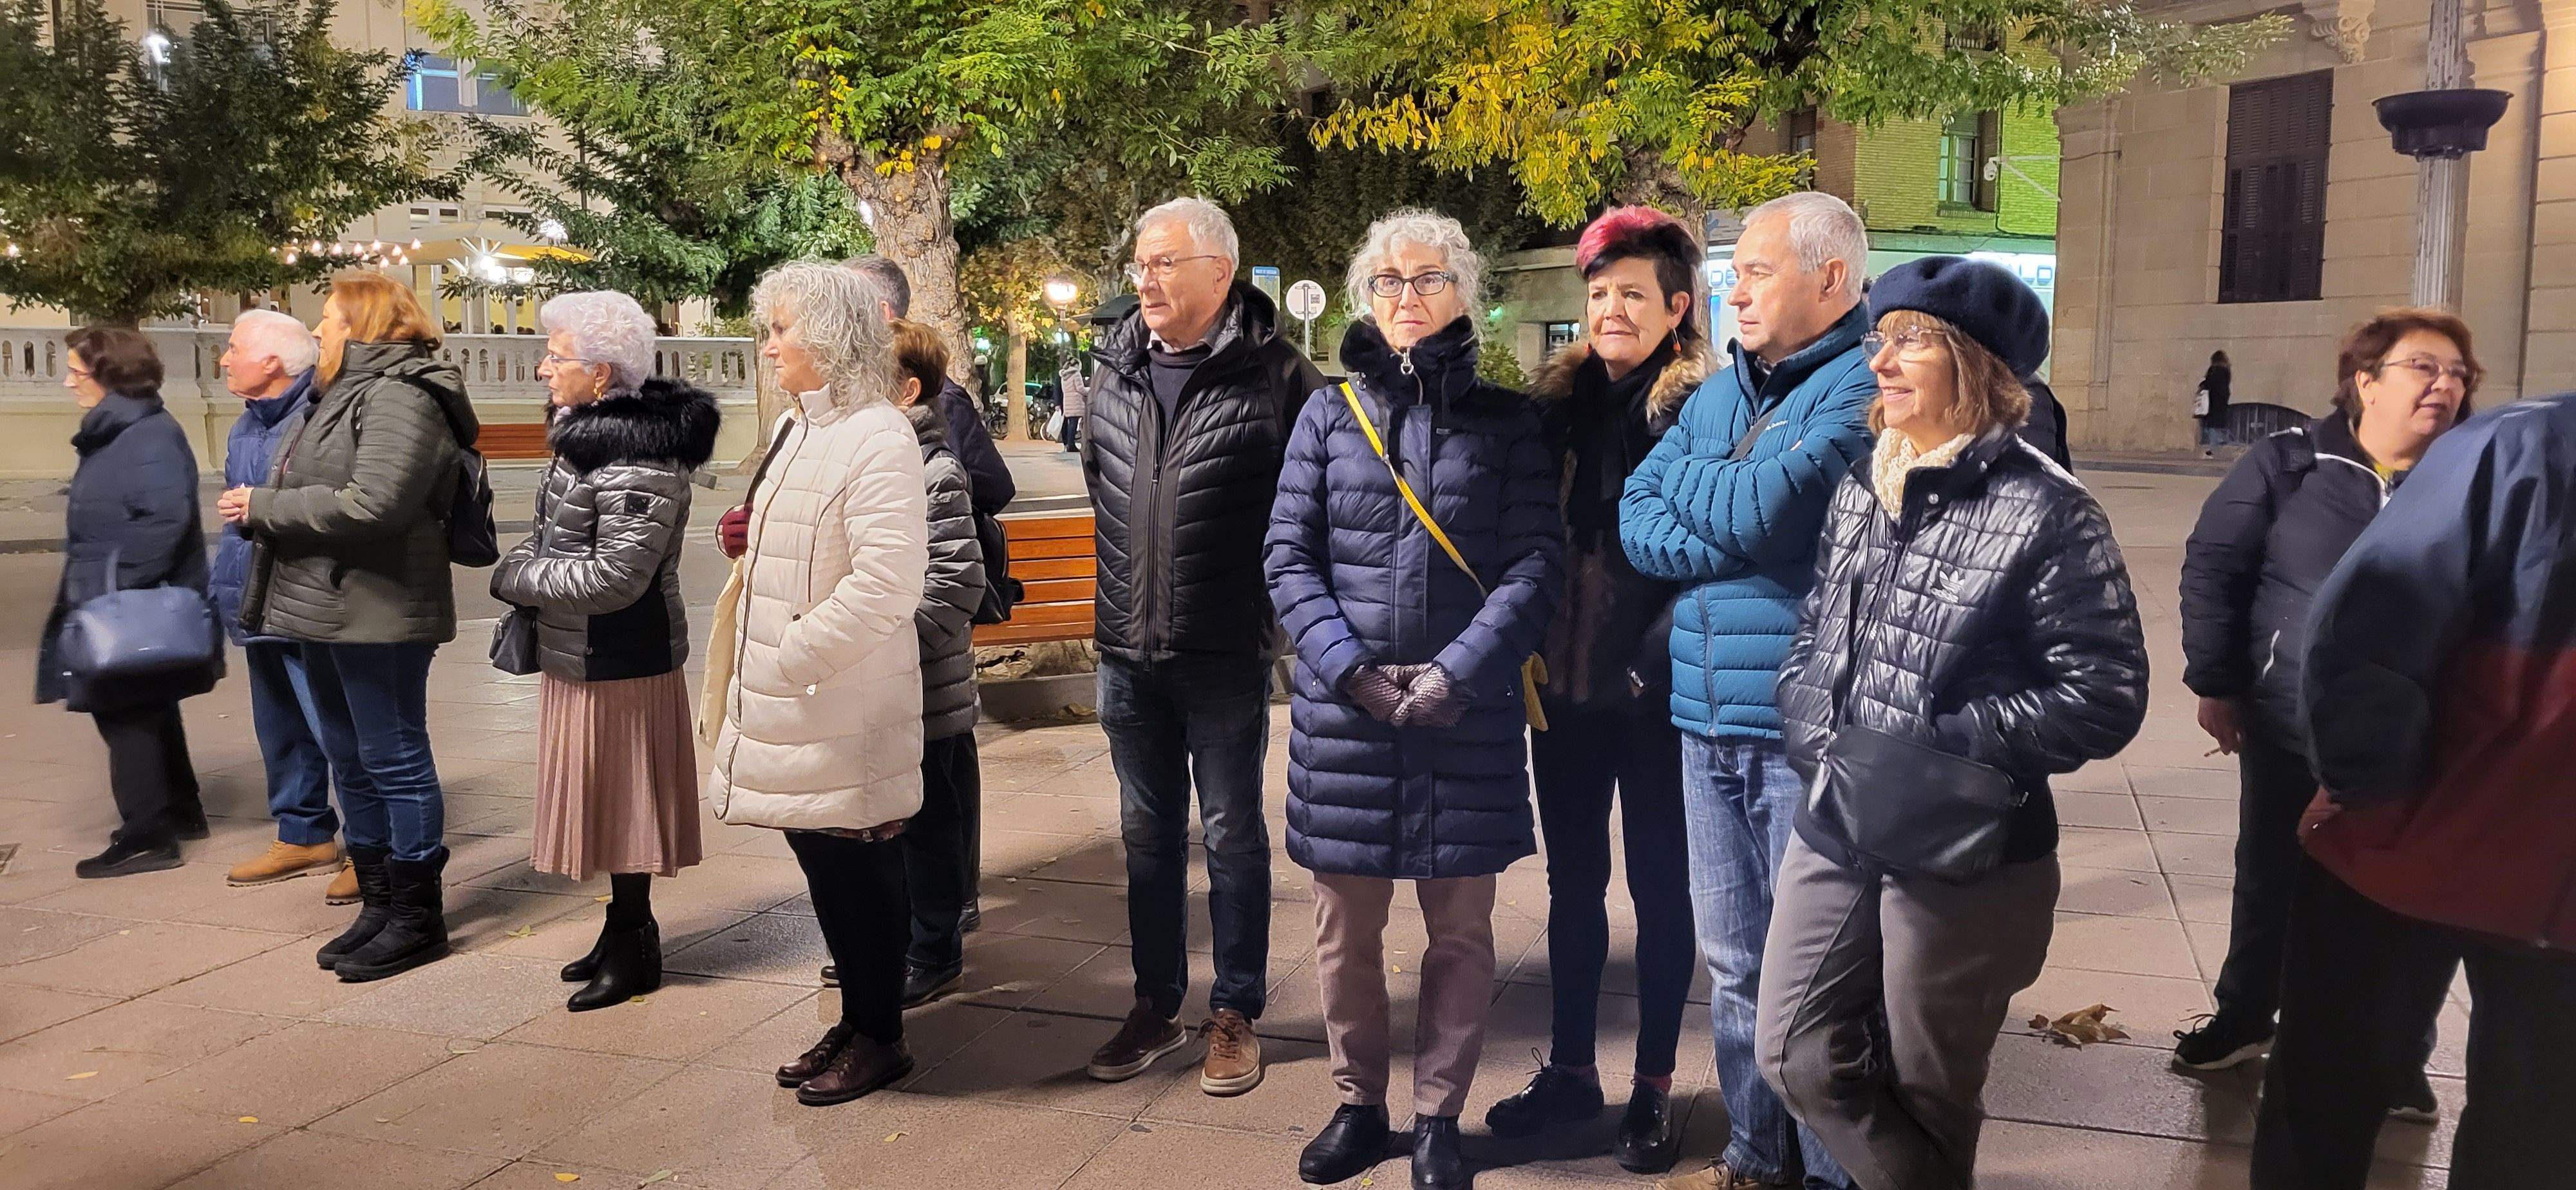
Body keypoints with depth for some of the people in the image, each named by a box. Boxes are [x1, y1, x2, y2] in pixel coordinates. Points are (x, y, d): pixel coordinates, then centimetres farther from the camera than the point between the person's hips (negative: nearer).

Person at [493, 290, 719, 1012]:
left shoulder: (637, 457, -21)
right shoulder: (589, 432, 10)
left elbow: (616, 575, -24)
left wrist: (515, 578, -12)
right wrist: (523, 573, 2)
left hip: (619, 660, -9)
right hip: (579, 653, 9)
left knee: (620, 801, 2)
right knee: (604, 802, 17)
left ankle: (632, 951, 15)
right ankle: (626, 930, 30)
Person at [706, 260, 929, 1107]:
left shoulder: (878, 439, -17)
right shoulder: (797, 428, 11)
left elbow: (886, 584, -25)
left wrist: (790, 659, -20)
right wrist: (755, 541, 9)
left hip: (844, 708, -9)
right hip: (792, 700, 9)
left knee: (857, 869, 5)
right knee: (824, 866, 17)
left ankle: (880, 1038, 21)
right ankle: (855, 1023, 32)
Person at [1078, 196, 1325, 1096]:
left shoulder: (1274, 376, -11)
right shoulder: (1114, 374, 6)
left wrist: (1268, 583, -5)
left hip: (1226, 657, -5)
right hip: (1127, 652, 5)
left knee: (1233, 835, 8)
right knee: (1148, 836, 15)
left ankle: (1236, 1014, 22)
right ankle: (1156, 1005, 30)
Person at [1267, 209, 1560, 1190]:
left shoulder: (1504, 420, 4)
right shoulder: (1329, 414, 7)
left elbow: (1535, 563, -3)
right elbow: (1289, 557, 3)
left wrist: (1456, 675, -14)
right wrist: (1351, 670, -11)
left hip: (1469, 715, -1)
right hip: (1342, 714, 1)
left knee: (1461, 930, 7)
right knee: (1345, 927, 10)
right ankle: (1358, 1106, 28)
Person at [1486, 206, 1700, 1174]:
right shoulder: (1559, 401, 7)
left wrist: (1658, 659, -19)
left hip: (1656, 693, -5)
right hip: (1565, 684, 5)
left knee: (1659, 884, 8)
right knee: (1571, 881, 15)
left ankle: (1653, 1087, 22)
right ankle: (1570, 1069, 29)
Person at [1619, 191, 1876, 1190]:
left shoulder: (1864, 386, -9)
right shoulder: (1719, 393, 15)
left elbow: (1764, 510, -21)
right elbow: (1637, 522, 5)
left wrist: (1679, 481, -2)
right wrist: (1740, 542, -12)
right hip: (1708, 718, 7)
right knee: (1734, 962, 15)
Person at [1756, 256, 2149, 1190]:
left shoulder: (2045, 511, -14)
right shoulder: (1861, 488, 6)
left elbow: (2106, 696, -16)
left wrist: (1944, 749, -21)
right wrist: (1807, 710, -5)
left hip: (1964, 857, -6)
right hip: (1835, 832, 6)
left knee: (1924, 1092, 10)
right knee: (1798, 1055, 9)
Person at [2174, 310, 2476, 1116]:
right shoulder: (2289, 464, -7)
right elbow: (2213, 566, -4)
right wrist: (2214, 682, -6)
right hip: (2288, 725, -1)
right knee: (2270, 880, 16)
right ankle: (2243, 1018, 35)